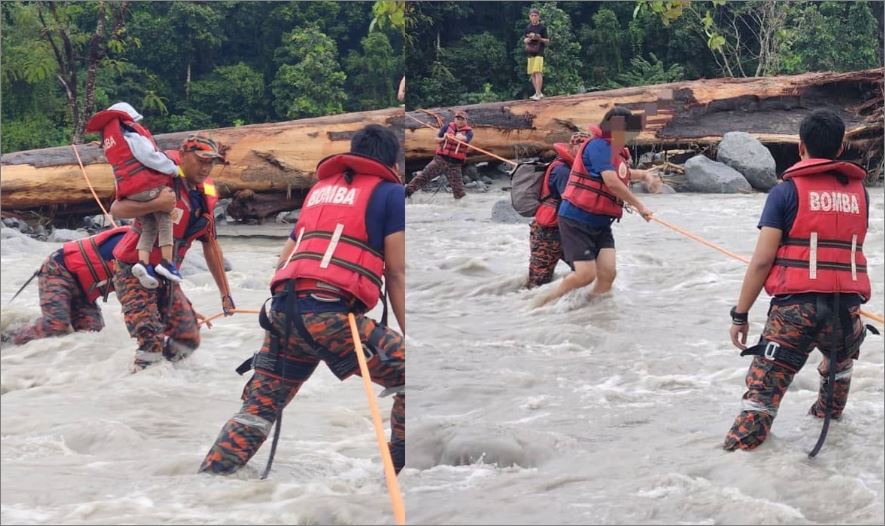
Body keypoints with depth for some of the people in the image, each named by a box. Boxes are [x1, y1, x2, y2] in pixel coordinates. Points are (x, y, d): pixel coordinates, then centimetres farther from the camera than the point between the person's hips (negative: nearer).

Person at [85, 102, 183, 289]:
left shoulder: (107, 137, 22)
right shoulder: (128, 129, -3)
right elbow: (147, 155, -12)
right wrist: (173, 168, -2)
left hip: (128, 191, 7)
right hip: (150, 185, -7)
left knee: (148, 227, 12)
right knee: (165, 219, 4)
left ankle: (143, 262, -9)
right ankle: (167, 261, -9)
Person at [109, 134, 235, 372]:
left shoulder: (205, 196, 7)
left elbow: (210, 246, 17)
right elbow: (117, 208, -25)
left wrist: (225, 293, 18)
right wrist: (156, 204, -40)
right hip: (133, 271, -8)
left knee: (188, 340, 7)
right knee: (152, 343, -20)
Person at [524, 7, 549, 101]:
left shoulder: (542, 27, 0)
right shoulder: (528, 27, 12)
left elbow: (547, 41, 1)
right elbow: (524, 40, 14)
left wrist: (539, 39, -16)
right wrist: (529, 39, -8)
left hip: (539, 53, -5)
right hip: (530, 53, 5)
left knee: (538, 72, -16)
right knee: (532, 74, 6)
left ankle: (538, 94, -18)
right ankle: (539, 93, 17)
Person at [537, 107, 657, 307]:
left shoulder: (620, 153, 15)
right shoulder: (599, 146, -14)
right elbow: (611, 182, -23)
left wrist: (643, 174, 23)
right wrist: (639, 206, -18)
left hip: (600, 224, 9)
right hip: (577, 220, -9)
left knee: (607, 274, -8)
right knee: (586, 275, -13)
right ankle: (545, 303, 5)